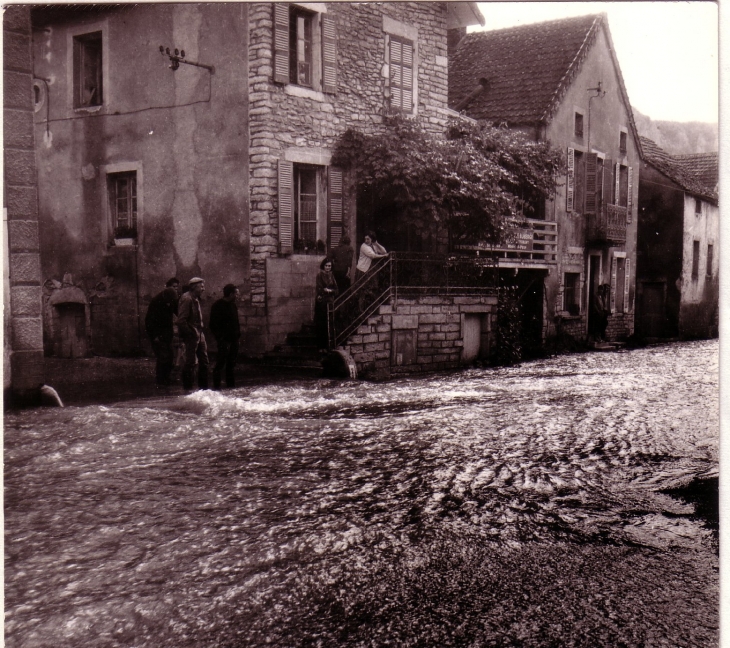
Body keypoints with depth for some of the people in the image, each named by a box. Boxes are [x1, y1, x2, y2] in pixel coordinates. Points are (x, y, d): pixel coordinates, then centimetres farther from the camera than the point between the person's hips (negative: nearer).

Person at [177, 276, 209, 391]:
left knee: (204, 361, 13)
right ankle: (187, 388, 5)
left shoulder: (196, 299, 14)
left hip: (199, 334, 10)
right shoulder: (187, 299, -16)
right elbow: (181, 320, -21)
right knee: (190, 362, -3)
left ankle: (203, 386, 23)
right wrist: (191, 333, -17)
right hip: (191, 336, -10)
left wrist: (199, 332, 13)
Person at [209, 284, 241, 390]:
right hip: (224, 339, -8)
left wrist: (238, 333, 12)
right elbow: (214, 324, -12)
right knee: (220, 362, -6)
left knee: (232, 362, 11)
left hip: (233, 338, 8)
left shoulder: (233, 305, 15)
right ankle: (216, 385, -2)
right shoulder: (218, 306, -9)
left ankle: (231, 384, 18)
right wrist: (219, 336, -17)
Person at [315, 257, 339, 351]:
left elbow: (337, 290, 11)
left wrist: (329, 290, -7)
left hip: (330, 302, 4)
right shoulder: (320, 275, -1)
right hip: (321, 302, -4)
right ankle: (321, 346, -2)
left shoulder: (331, 275, 14)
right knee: (321, 325, -5)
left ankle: (325, 346, 4)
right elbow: (319, 289, -8)